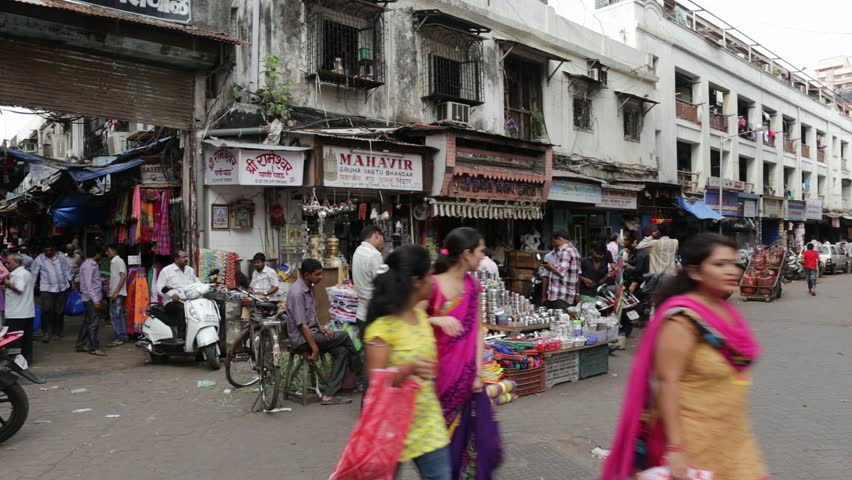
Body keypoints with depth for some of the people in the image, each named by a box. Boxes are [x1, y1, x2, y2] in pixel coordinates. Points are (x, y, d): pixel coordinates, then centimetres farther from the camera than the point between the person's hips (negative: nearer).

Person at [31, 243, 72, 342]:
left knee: (60, 310, 11)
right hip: (47, 288, -2)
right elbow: (34, 273, -3)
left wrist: (69, 281, 8)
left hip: (62, 287, 2)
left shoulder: (61, 257, 1)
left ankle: (58, 331, 26)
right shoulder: (39, 259, -5)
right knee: (46, 310, -12)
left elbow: (67, 270, 10)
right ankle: (47, 332, -2)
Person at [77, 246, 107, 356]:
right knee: (94, 322, -7)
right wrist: (95, 299, -24)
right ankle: (94, 347, -4)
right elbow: (88, 284, -21)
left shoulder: (92, 264, 14)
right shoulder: (88, 265, -16)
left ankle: (80, 345, 20)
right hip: (91, 298, -10)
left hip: (93, 298, 10)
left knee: (87, 322, 13)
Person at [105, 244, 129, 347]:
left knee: (115, 316, -10)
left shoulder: (119, 261, -11)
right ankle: (124, 336, 15)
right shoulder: (113, 262, 16)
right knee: (120, 315, 11)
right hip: (114, 293, 9)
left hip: (118, 293, -9)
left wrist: (116, 292, -22)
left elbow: (123, 277, -19)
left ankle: (119, 338, -8)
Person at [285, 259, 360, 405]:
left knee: (341, 351, -8)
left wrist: (321, 327, 1)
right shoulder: (297, 292, -22)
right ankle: (360, 371, 8)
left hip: (311, 332, 9)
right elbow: (302, 325, -23)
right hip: (302, 338, -9)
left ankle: (329, 395, -8)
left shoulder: (309, 288, 7)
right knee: (344, 337, -13)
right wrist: (315, 348, -22)